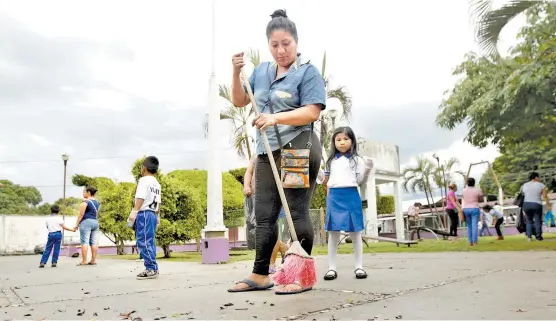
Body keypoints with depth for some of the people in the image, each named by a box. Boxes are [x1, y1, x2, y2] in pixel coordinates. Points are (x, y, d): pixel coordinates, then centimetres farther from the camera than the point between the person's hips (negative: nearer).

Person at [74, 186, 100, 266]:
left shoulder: (85, 202, -8)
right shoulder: (97, 202, 15)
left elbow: (81, 214, -11)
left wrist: (76, 225, -8)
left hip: (86, 222, -7)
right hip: (95, 222, 7)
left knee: (84, 242, -7)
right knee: (94, 242, 5)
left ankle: (84, 261, -9)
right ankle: (93, 260, 5)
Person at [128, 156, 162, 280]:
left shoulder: (144, 180, -7)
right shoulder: (157, 183, 18)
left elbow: (141, 198, -16)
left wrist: (134, 212, -19)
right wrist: (157, 216, 24)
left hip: (144, 214, -9)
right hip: (153, 214, 9)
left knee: (143, 242, -10)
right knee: (150, 242, 11)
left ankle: (151, 269, -14)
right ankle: (153, 268, 11)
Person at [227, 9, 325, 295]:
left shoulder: (308, 71, -2)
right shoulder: (261, 71, 16)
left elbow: (312, 112, -13)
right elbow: (239, 101, 18)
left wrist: (276, 118, -24)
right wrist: (237, 73, 3)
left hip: (298, 150, -6)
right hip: (267, 151, 7)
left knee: (297, 212, -3)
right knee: (263, 214, 7)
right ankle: (260, 275, 15)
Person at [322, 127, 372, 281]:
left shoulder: (356, 159, 5)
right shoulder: (331, 160, 16)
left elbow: (360, 181, 1)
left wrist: (367, 170, -14)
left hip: (351, 196, -2)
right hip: (334, 197, 3)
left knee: (355, 231, 3)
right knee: (333, 232, 3)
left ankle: (359, 266, 12)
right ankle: (331, 268, 8)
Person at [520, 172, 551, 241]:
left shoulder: (524, 185, 10)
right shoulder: (541, 185, 0)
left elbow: (522, 195, 7)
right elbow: (545, 196, -4)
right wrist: (548, 205, 0)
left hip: (526, 204, 3)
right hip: (537, 205, -3)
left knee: (529, 221, 11)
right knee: (538, 221, 5)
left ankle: (529, 236, 3)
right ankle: (538, 236, 6)